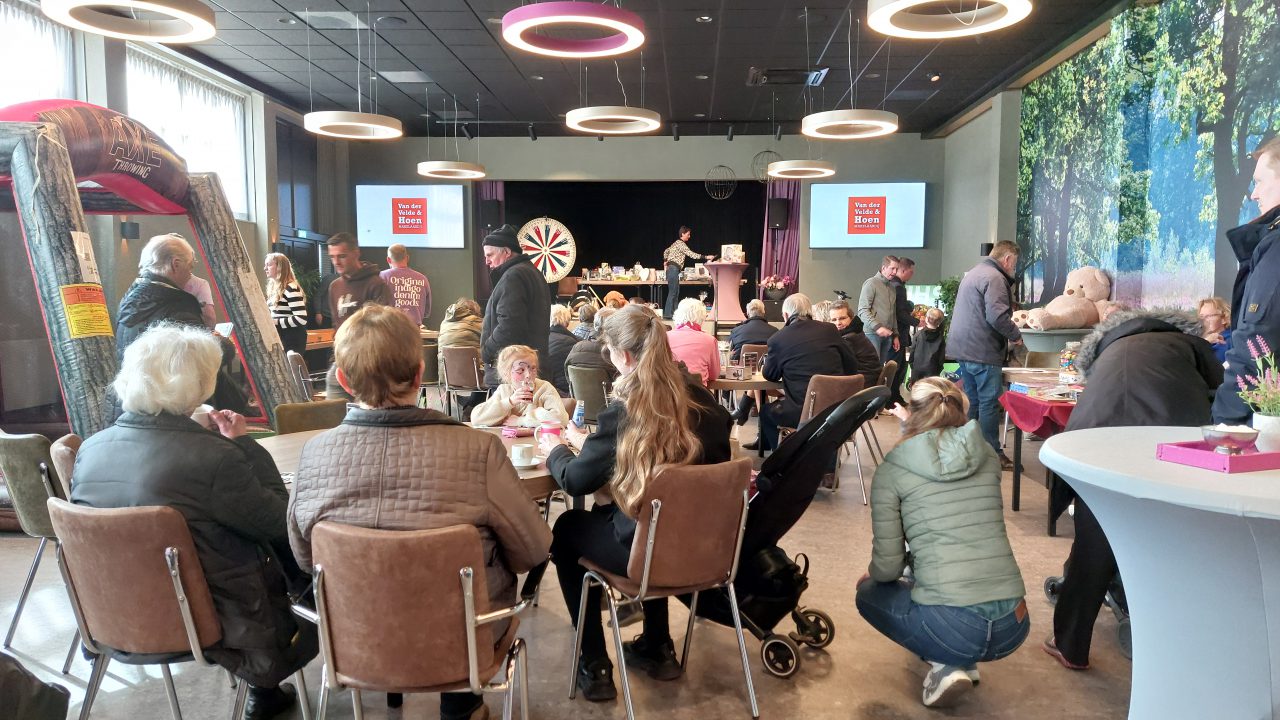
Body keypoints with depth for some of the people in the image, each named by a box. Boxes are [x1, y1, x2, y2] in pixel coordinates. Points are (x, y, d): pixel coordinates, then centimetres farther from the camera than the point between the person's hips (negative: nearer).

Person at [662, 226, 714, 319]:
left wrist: (665, 261, 28)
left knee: (676, 292, 9)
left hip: (672, 269, 10)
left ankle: (674, 313, 9)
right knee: (672, 292, -10)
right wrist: (706, 257, -18)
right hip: (673, 269, -10)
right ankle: (668, 314, -11)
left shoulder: (677, 243, 18)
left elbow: (666, 251, 28)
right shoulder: (681, 244, -11)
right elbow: (692, 254, -18)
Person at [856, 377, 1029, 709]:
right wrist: (911, 429, 38)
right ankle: (961, 660, 17)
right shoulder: (987, 455, 10)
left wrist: (871, 575, 22)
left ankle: (946, 665, 5)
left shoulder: (892, 468, -2)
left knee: (869, 593, 26)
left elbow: (887, 567, -2)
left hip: (951, 628, -6)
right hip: (1013, 625, 6)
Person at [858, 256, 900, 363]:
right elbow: (862, 311, -12)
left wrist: (895, 335, 18)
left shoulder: (892, 288, 19)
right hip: (872, 333, -7)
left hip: (887, 335, 7)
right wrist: (877, 327, -21)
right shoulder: (871, 283, -5)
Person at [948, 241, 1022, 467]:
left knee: (971, 401, 16)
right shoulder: (994, 278, -15)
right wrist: (1016, 335, -9)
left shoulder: (973, 273, 19)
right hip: (983, 353, -10)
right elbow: (997, 316, -24)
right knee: (990, 404, -3)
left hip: (963, 348, 10)